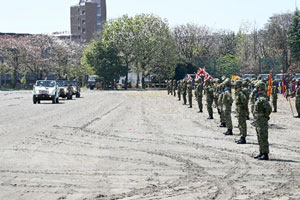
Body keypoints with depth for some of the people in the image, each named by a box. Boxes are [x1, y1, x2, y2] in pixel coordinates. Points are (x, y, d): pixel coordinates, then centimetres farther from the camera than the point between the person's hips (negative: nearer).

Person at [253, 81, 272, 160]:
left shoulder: (262, 98, -19)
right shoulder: (258, 97, 13)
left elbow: (269, 109, -29)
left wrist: (265, 116, -14)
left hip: (262, 121, -10)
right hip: (258, 121, 10)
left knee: (263, 138, -7)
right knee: (260, 138, 16)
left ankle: (265, 154, -4)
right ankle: (261, 152, 24)